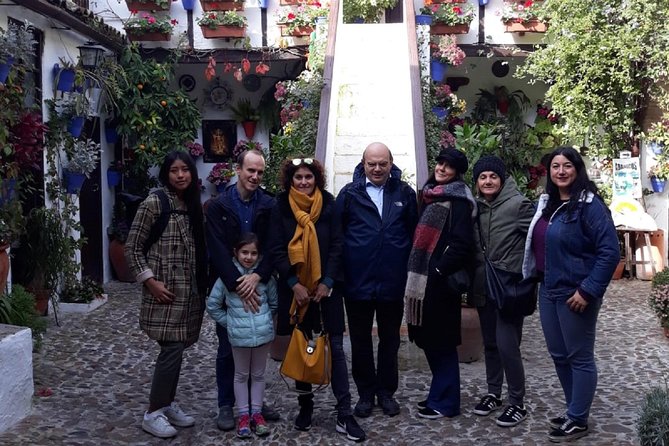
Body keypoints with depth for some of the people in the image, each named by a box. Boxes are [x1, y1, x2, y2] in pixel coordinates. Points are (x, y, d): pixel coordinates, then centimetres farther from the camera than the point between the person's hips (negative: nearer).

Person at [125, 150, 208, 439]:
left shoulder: (192, 205, 10)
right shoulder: (154, 203, -10)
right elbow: (132, 248, -9)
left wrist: (202, 284, 12)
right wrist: (150, 281, -16)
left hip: (190, 290, 7)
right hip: (165, 290, -7)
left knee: (176, 348, 12)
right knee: (172, 349, -9)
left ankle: (167, 404, 24)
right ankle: (153, 413, 4)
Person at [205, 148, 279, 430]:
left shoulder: (269, 206, -1)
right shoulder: (218, 206, -6)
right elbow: (218, 250, -13)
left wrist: (257, 276, -22)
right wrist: (238, 285, -22)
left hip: (258, 286, 2)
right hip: (227, 287, -2)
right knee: (227, 348, 7)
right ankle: (226, 405, 19)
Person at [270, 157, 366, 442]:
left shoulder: (329, 204, 0)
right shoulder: (281, 207, 0)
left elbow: (337, 245, -1)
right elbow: (277, 250, -3)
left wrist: (327, 282, -10)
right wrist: (294, 284, -12)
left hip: (326, 285, 0)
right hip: (295, 287, 1)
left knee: (336, 347, -2)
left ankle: (344, 415, 0)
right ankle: (305, 405, 24)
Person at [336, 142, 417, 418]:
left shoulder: (404, 193, 2)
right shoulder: (350, 194, -2)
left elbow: (414, 233, 3)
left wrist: (410, 270, -2)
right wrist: (339, 272, -6)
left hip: (392, 282, 1)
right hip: (358, 282, -1)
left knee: (390, 339, 14)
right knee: (360, 341, 11)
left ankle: (386, 391, 28)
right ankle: (365, 393, 25)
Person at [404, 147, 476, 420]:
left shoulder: (458, 200, -10)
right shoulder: (429, 195, 15)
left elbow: (461, 243, -17)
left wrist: (440, 271, -15)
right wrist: (415, 270, 15)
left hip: (440, 280, -8)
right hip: (423, 278, 8)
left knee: (441, 341, -1)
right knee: (429, 339, 13)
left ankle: (445, 402, 9)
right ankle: (439, 394, 25)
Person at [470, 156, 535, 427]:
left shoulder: (518, 204, -12)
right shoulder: (475, 206, 5)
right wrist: (474, 277, 9)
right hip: (484, 286, 6)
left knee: (507, 345, -7)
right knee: (490, 343, 16)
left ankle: (517, 404, 8)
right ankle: (493, 394, 32)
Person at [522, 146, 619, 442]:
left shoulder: (589, 204, -15)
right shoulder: (546, 203, 9)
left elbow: (610, 251, -19)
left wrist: (588, 290, -21)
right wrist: (538, 280, 15)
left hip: (575, 294, -8)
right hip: (548, 291, 8)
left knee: (579, 358, 5)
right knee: (559, 356, 16)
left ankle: (578, 421, 17)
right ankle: (575, 411, 32)